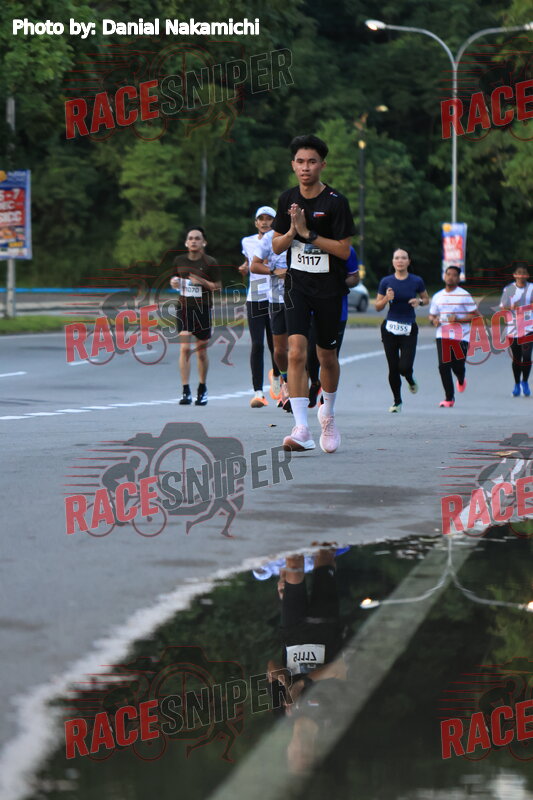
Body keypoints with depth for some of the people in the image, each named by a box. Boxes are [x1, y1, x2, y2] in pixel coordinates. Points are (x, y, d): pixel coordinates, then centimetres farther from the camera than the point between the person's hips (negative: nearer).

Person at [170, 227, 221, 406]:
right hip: (184, 308, 1)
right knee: (185, 348, -12)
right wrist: (174, 282, -4)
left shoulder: (210, 263, -4)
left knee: (201, 351, 7)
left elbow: (218, 286, -1)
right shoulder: (179, 260, 5)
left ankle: (202, 389, 26)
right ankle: (186, 391, -12)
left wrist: (202, 281, -18)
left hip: (203, 310, -1)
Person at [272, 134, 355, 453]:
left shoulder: (336, 202, -10)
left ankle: (328, 414, 39)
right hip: (297, 285, 2)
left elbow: (344, 250, -13)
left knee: (327, 357, 11)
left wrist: (308, 233, -19)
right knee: (297, 352, -16)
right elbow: (277, 246, 10)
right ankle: (302, 429, -22)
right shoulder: (288, 199, 4)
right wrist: (292, 231, -11)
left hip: (329, 288, -2)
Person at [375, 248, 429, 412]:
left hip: (409, 329, -1)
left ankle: (411, 381, 24)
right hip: (390, 328, 1)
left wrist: (419, 301, -7)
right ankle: (397, 401, 20)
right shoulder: (386, 282, 1)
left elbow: (426, 299, 15)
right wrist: (386, 298, -14)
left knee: (405, 367, -13)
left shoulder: (416, 281, 0)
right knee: (393, 368, 2)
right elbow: (377, 306, 6)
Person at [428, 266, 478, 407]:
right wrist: (434, 320, -3)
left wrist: (458, 319, -16)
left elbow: (475, 315, -3)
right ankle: (449, 398, -1)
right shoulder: (437, 297, 11)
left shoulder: (464, 295, -2)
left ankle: (461, 380, 38)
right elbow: (432, 315, 22)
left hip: (461, 336, -3)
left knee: (458, 366, -1)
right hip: (442, 336, 3)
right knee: (443, 366, -9)